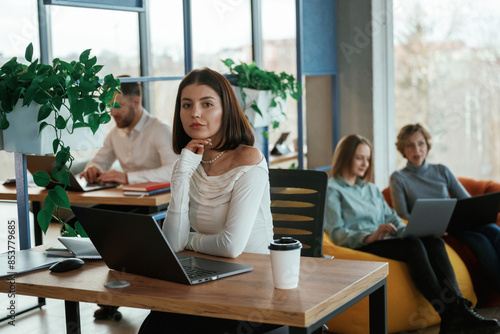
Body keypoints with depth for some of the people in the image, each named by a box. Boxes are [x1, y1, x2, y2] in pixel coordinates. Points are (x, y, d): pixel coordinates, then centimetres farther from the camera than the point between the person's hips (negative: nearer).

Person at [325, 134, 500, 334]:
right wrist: (370, 236, -23)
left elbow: (391, 217, 22)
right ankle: (449, 316, -39)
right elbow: (336, 233, -6)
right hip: (360, 247, -6)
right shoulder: (331, 190, 6)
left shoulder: (371, 189, 30)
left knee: (434, 241, -23)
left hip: (387, 240, 7)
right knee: (414, 246, -32)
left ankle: (459, 308, -39)